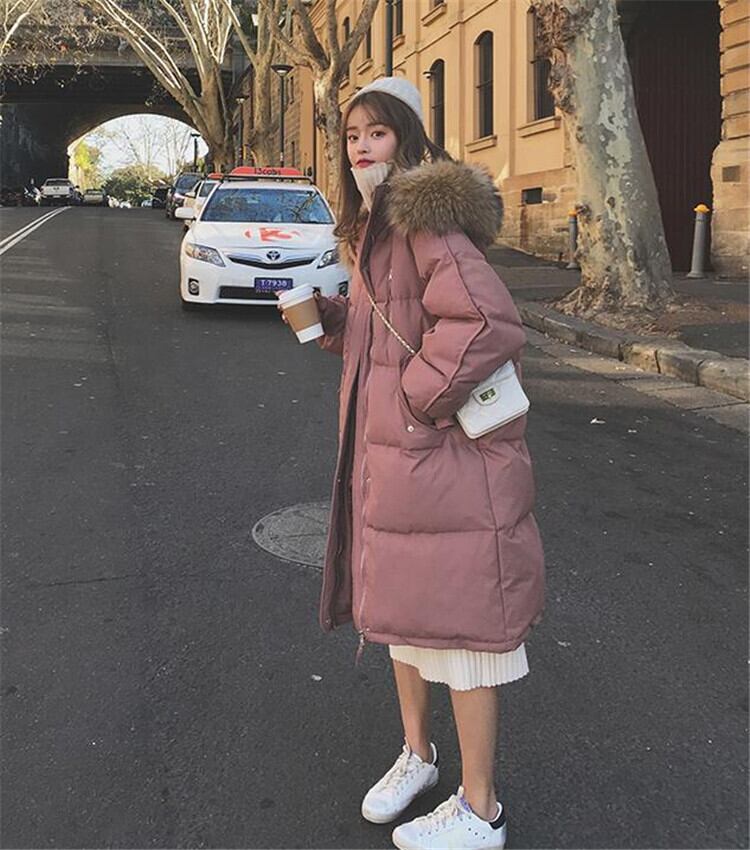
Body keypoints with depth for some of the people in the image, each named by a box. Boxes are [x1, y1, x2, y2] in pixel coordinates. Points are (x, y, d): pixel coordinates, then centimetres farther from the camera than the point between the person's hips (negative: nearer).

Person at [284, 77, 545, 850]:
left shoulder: (424, 220, -18)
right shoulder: (372, 227, 13)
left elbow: (489, 323, -30)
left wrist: (419, 400, -21)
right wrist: (325, 314, 6)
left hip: (442, 455, -10)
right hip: (385, 453, 10)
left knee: (454, 617, 1)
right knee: (400, 603, 21)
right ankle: (416, 753, 42)